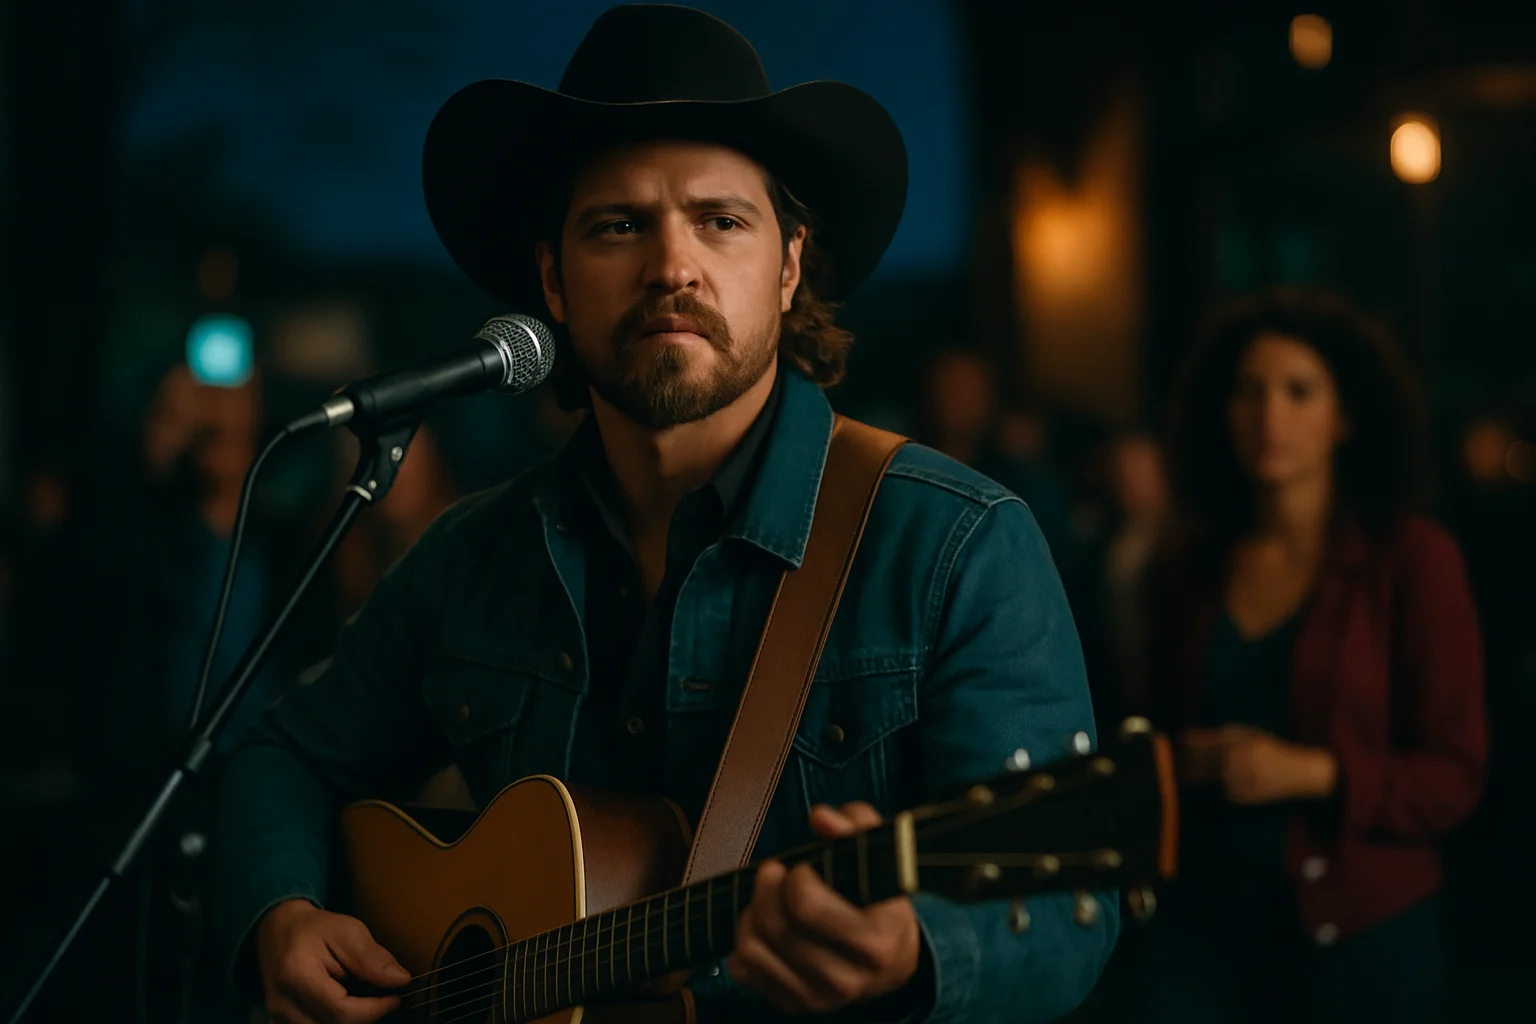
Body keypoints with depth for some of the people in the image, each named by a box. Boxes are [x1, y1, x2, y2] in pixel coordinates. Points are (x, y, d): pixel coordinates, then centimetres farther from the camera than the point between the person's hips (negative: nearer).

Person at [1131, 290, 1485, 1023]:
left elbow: (1453, 778, -5)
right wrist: (1181, 763, -2)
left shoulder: (1413, 561, -4)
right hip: (1202, 927, 3)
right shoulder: (1186, 573, 7)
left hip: (1358, 934, -2)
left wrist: (1315, 772, -19)